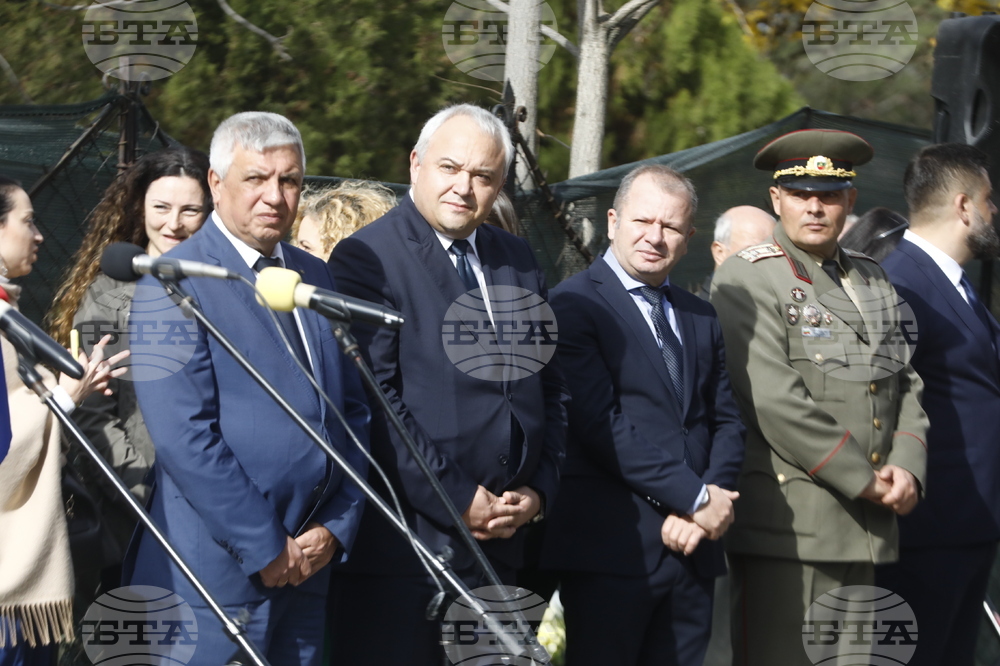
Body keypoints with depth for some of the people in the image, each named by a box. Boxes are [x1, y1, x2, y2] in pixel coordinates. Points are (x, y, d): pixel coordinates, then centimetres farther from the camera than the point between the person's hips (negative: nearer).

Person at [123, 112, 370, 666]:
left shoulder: (316, 279, 14)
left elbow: (353, 412, 15)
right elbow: (183, 433, -16)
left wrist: (336, 527, 1)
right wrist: (265, 547, -15)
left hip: (307, 563, 6)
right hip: (216, 572, -6)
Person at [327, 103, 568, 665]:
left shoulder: (518, 261, 16)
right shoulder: (366, 258, -6)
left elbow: (550, 389, 19)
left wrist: (539, 490, 4)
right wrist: (456, 501, -14)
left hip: (499, 536, 6)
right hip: (403, 539, -6)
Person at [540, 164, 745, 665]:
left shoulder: (701, 319, 19)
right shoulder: (575, 304, -4)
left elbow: (726, 422, 14)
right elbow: (599, 423, -13)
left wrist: (702, 514, -5)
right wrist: (695, 498, -13)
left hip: (693, 546, 6)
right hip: (611, 548, -6)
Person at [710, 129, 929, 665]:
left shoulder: (871, 280, 19)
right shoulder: (746, 281, -5)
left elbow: (904, 384, 18)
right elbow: (774, 401, -15)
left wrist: (907, 467, -2)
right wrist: (865, 481, -13)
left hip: (867, 529, 7)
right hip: (786, 527, -7)